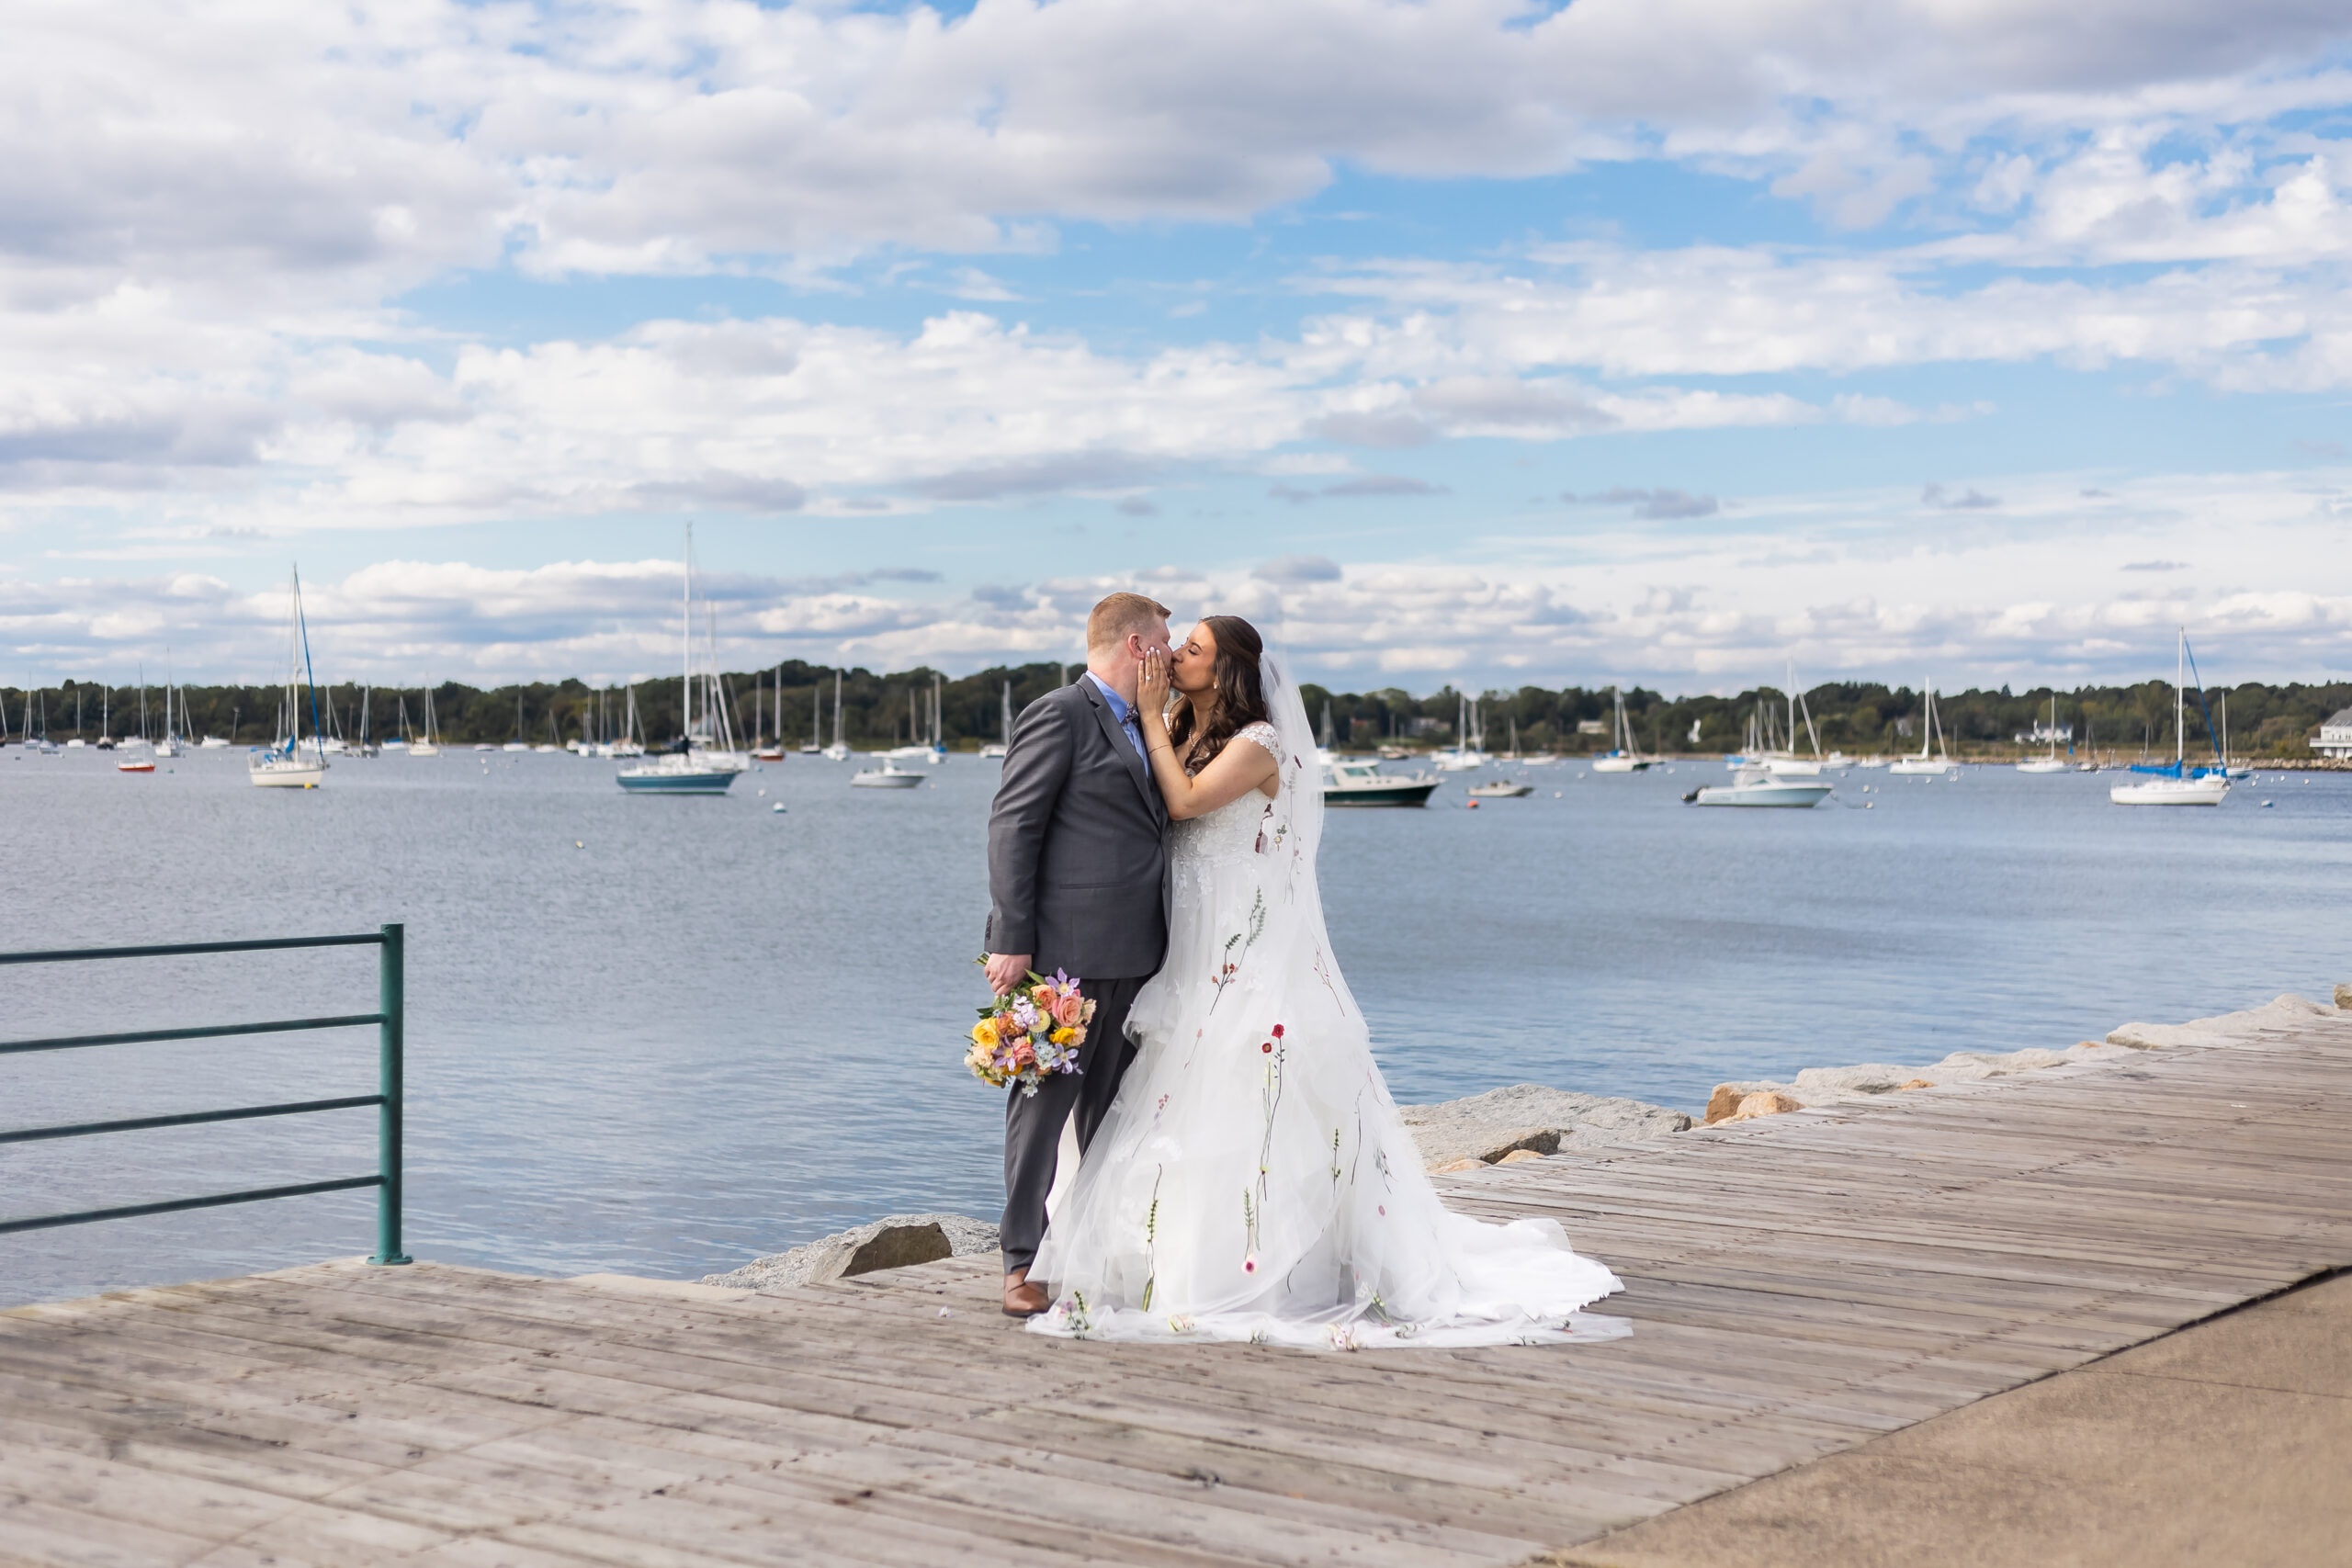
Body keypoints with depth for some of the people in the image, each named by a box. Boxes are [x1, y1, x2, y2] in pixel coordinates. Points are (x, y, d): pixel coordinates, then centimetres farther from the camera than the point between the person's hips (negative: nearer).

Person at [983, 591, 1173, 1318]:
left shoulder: (1140, 727, 18)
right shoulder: (1058, 716, -9)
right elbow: (1012, 828, -12)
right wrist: (1011, 942, -17)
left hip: (1133, 952, 8)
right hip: (1067, 951, -8)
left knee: (1114, 1106, 12)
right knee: (1044, 1102, -2)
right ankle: (1023, 1260, 4)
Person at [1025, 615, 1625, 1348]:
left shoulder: (1258, 744, -10)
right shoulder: (1181, 737, 15)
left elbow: (1184, 801, -23)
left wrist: (1152, 716, -14)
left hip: (1253, 954, -8)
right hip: (1195, 957, 8)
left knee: (1246, 1111, -5)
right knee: (1196, 1107, 9)